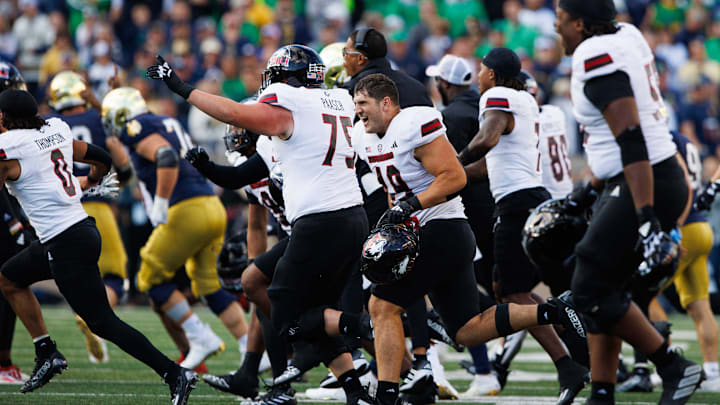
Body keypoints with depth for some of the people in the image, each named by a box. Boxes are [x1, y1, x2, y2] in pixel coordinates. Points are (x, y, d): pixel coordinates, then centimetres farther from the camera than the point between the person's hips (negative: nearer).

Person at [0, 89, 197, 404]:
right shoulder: (56, 133, 10)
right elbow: (103, 160, 21)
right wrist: (86, 182, 41)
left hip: (67, 246, -9)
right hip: (82, 227, 9)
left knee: (101, 322, -5)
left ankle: (175, 375, -8)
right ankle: (46, 354, 22)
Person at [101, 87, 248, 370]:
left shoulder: (138, 129, -5)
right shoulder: (168, 125, 23)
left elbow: (167, 159, -22)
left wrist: (160, 204, -18)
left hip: (187, 212, -9)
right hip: (213, 208, 9)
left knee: (152, 278, 6)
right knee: (212, 288, 13)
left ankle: (202, 338, -1)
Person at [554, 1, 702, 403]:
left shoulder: (596, 57, -19)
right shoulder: (627, 36, 11)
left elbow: (632, 141, -27)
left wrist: (648, 223, -31)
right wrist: (587, 193, 27)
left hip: (644, 186, -10)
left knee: (592, 290, -4)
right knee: (605, 290, 13)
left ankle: (675, 369, 0)